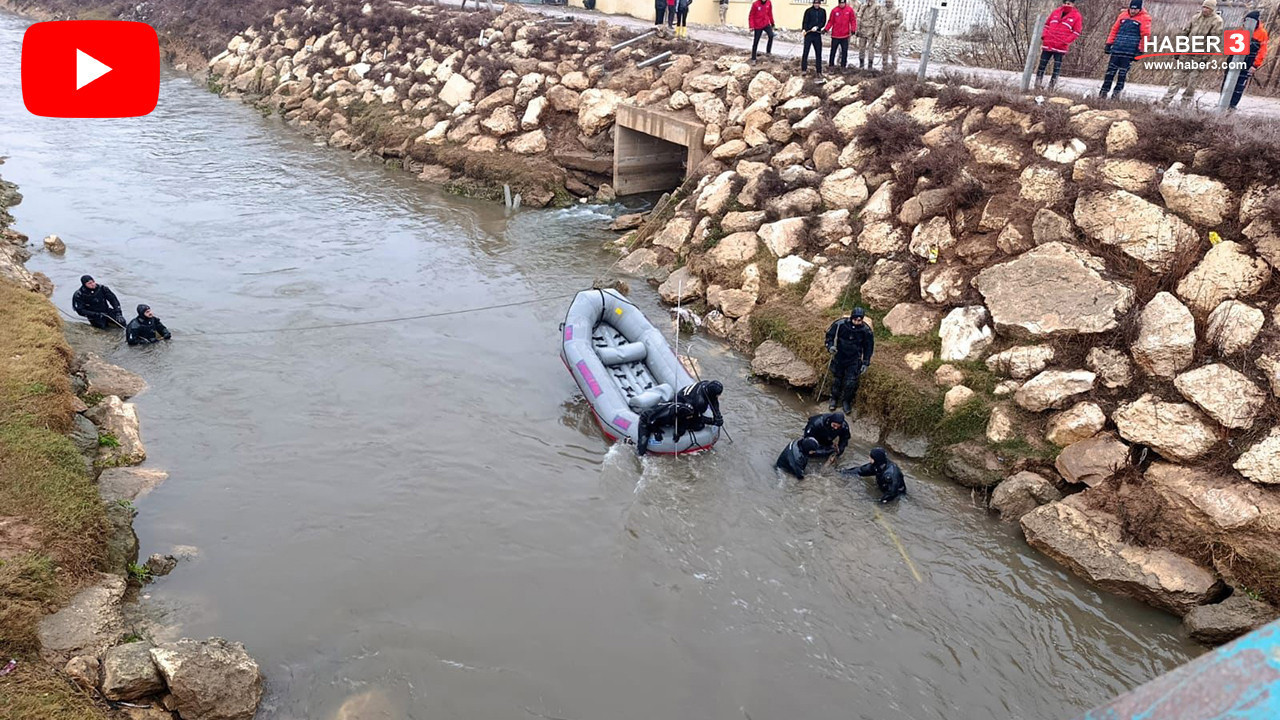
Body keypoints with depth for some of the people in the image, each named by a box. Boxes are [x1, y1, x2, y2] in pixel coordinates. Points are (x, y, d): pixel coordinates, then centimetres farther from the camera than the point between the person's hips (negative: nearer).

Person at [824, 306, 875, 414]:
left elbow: (868, 347, -1)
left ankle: (847, 401, 25)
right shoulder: (840, 324, -20)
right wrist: (830, 346, -21)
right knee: (836, 379, 15)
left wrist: (865, 363, -1)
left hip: (854, 360, 0)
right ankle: (834, 398, 39)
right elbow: (829, 334, -3)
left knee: (851, 383, 0)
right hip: (839, 357, 1)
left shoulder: (866, 331, -16)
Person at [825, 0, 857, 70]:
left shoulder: (849, 10, -1)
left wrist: (853, 29, -9)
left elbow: (853, 20, 3)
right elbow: (831, 21, -1)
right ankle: (831, 65, 14)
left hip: (845, 35, 1)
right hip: (835, 35, -1)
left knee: (844, 51, 5)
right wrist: (826, 29, -13)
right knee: (833, 50, 6)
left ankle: (843, 66, 13)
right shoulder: (834, 10, -4)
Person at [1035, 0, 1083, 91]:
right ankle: (1037, 86, 9)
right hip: (1047, 44, 3)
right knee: (1042, 65, 3)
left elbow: (1076, 32, -1)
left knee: (1057, 68, -1)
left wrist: (1066, 41, -14)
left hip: (1061, 47, -3)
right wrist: (1043, 36, 2)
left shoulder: (1077, 16, 1)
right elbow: (1047, 25, 19)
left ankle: (1051, 87, 2)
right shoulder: (1055, 12, 12)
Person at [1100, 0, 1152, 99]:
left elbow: (1145, 35, -3)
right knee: (1111, 69, 2)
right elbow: (1114, 30, 16)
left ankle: (1117, 90, 7)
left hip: (1130, 51, -3)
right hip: (1117, 48, 4)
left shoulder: (1144, 18, 0)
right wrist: (1109, 44, 10)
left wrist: (1140, 50, -9)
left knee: (1123, 72, -2)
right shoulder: (1123, 15, 12)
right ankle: (1104, 90, 6)